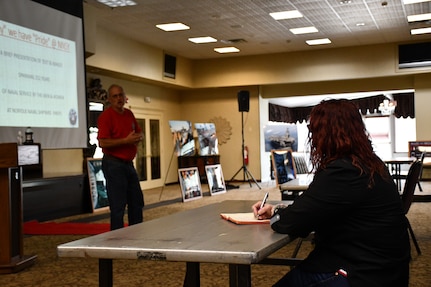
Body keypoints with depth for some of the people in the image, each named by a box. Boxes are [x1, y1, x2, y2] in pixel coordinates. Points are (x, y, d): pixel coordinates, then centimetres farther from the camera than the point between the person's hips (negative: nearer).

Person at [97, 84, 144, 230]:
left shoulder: (129, 114, 11)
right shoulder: (106, 116, -13)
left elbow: (139, 133, 22)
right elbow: (103, 142, -21)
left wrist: (138, 138, -2)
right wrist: (126, 140, -23)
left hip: (128, 163, 8)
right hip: (114, 164, -8)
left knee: (137, 201, 16)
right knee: (118, 204, -3)